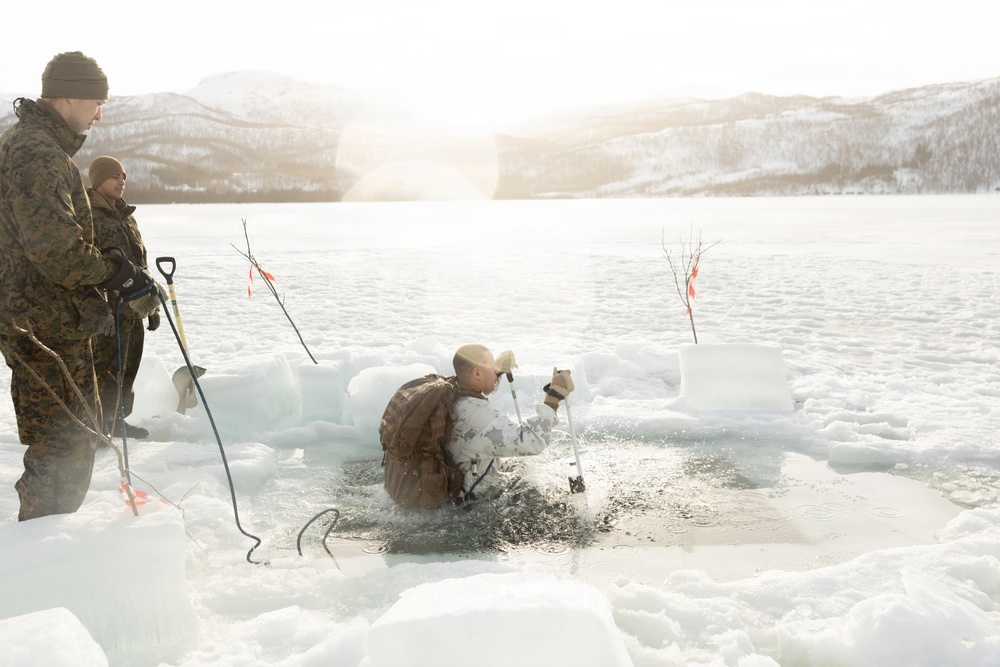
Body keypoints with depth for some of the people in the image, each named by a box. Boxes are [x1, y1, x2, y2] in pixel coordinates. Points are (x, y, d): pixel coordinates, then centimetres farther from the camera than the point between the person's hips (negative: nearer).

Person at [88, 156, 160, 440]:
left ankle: (118, 419, 26)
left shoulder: (127, 217, 18)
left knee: (128, 368, 14)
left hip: (133, 309, 8)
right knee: (106, 368, -5)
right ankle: (101, 424, 5)